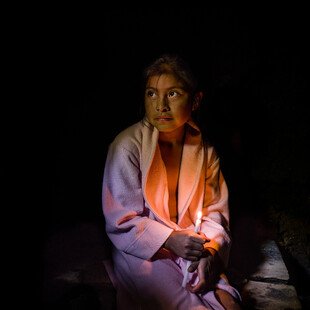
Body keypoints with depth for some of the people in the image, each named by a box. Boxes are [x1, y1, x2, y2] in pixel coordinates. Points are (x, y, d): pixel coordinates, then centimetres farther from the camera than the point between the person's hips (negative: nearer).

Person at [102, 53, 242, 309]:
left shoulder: (204, 149, -1)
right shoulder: (127, 146, -15)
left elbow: (215, 210, 4)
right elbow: (122, 220, -13)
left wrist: (209, 251, -13)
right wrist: (169, 240, -24)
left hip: (189, 247, 4)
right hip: (142, 251, -3)